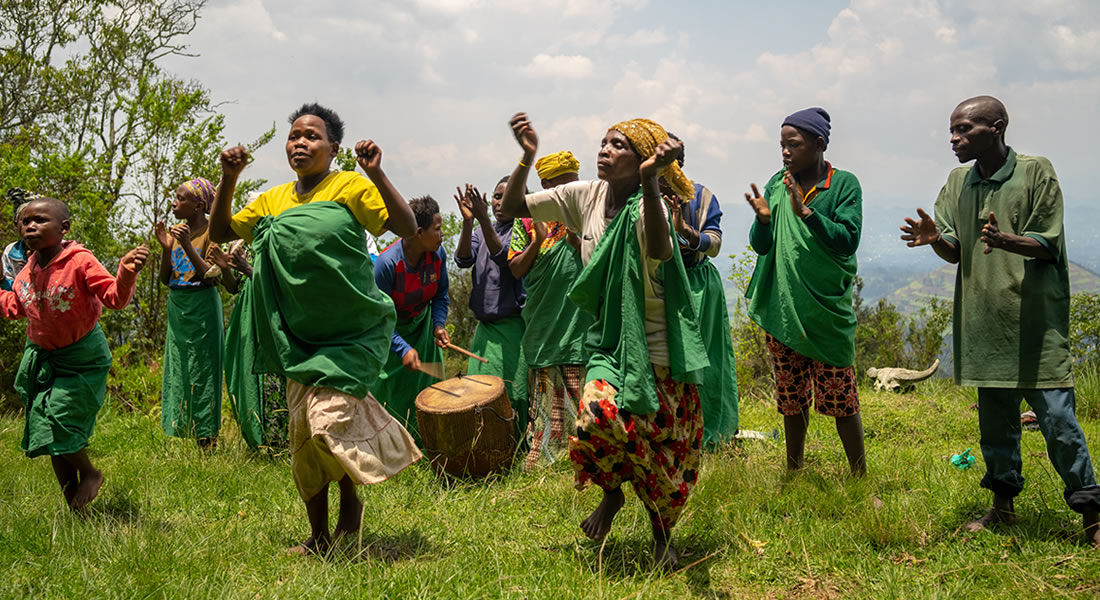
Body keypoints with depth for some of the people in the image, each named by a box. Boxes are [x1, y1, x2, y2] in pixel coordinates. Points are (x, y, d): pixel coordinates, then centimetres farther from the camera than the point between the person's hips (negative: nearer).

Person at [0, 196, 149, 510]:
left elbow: (115, 297, -26)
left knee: (58, 422, -15)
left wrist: (126, 273, -43)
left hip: (81, 357, -7)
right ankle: (75, 507, 20)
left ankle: (90, 473, 16)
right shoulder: (28, 271, 0)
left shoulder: (80, 263, -20)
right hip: (41, 356, 7)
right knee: (49, 433, 8)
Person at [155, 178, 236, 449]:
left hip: (202, 309, -7)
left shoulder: (212, 232, -8)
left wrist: (188, 246, -21)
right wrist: (166, 248, -4)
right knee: (178, 372, 8)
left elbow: (212, 275, -16)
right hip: (177, 308, 7)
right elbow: (165, 279, 10)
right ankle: (183, 432, 15)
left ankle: (207, 441, 1)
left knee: (202, 372, -4)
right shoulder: (175, 231, 10)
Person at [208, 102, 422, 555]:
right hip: (299, 339, 6)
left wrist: (377, 174, -25)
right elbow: (220, 233, 14)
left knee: (329, 421, -18)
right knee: (303, 437, 8)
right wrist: (229, 180, 2)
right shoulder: (273, 201, 10)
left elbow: (407, 227, -16)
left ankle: (350, 498, 12)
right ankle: (319, 536, 23)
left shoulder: (350, 188, -6)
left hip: (351, 334, -6)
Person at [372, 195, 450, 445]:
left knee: (428, 387, 5)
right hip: (390, 331, -5)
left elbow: (441, 295, 4)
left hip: (421, 326, 5)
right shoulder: (387, 263, -31)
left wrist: (438, 325, -13)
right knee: (385, 395, -3)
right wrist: (403, 349, -33)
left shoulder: (438, 254, -15)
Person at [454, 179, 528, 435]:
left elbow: (505, 257, -20)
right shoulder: (481, 231, 15)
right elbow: (463, 260, -3)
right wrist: (468, 221, -16)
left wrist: (483, 219, -29)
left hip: (514, 325, -5)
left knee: (512, 392, -8)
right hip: (485, 325, 5)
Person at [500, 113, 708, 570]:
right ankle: (612, 492, 6)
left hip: (657, 348, -3)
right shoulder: (585, 196, -1)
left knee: (662, 448, 2)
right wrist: (527, 158, -11)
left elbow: (659, 251, -42)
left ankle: (662, 532, 29)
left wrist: (649, 181, -51)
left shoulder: (647, 207, -18)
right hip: (609, 344, 3)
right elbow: (512, 207, 4)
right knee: (599, 412, -24)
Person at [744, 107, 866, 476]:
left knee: (840, 398, -2)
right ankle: (793, 472, 25)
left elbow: (847, 240, -15)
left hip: (828, 310, -4)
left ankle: (859, 475, 9)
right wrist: (763, 220, -14)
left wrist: (805, 212, -24)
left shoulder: (844, 184, -4)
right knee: (791, 397, 13)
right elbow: (761, 246, 6)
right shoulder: (776, 185, 7)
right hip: (781, 308, 4)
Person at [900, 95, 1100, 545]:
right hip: (984, 320, 5)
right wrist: (934, 238, -14)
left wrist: (1005, 241, -26)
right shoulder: (958, 182, 11)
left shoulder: (1035, 172, -4)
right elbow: (955, 252, 8)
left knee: (1056, 414, -7)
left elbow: (1048, 245, -7)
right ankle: (1003, 505, 26)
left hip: (1036, 318, -5)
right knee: (994, 418, 12)